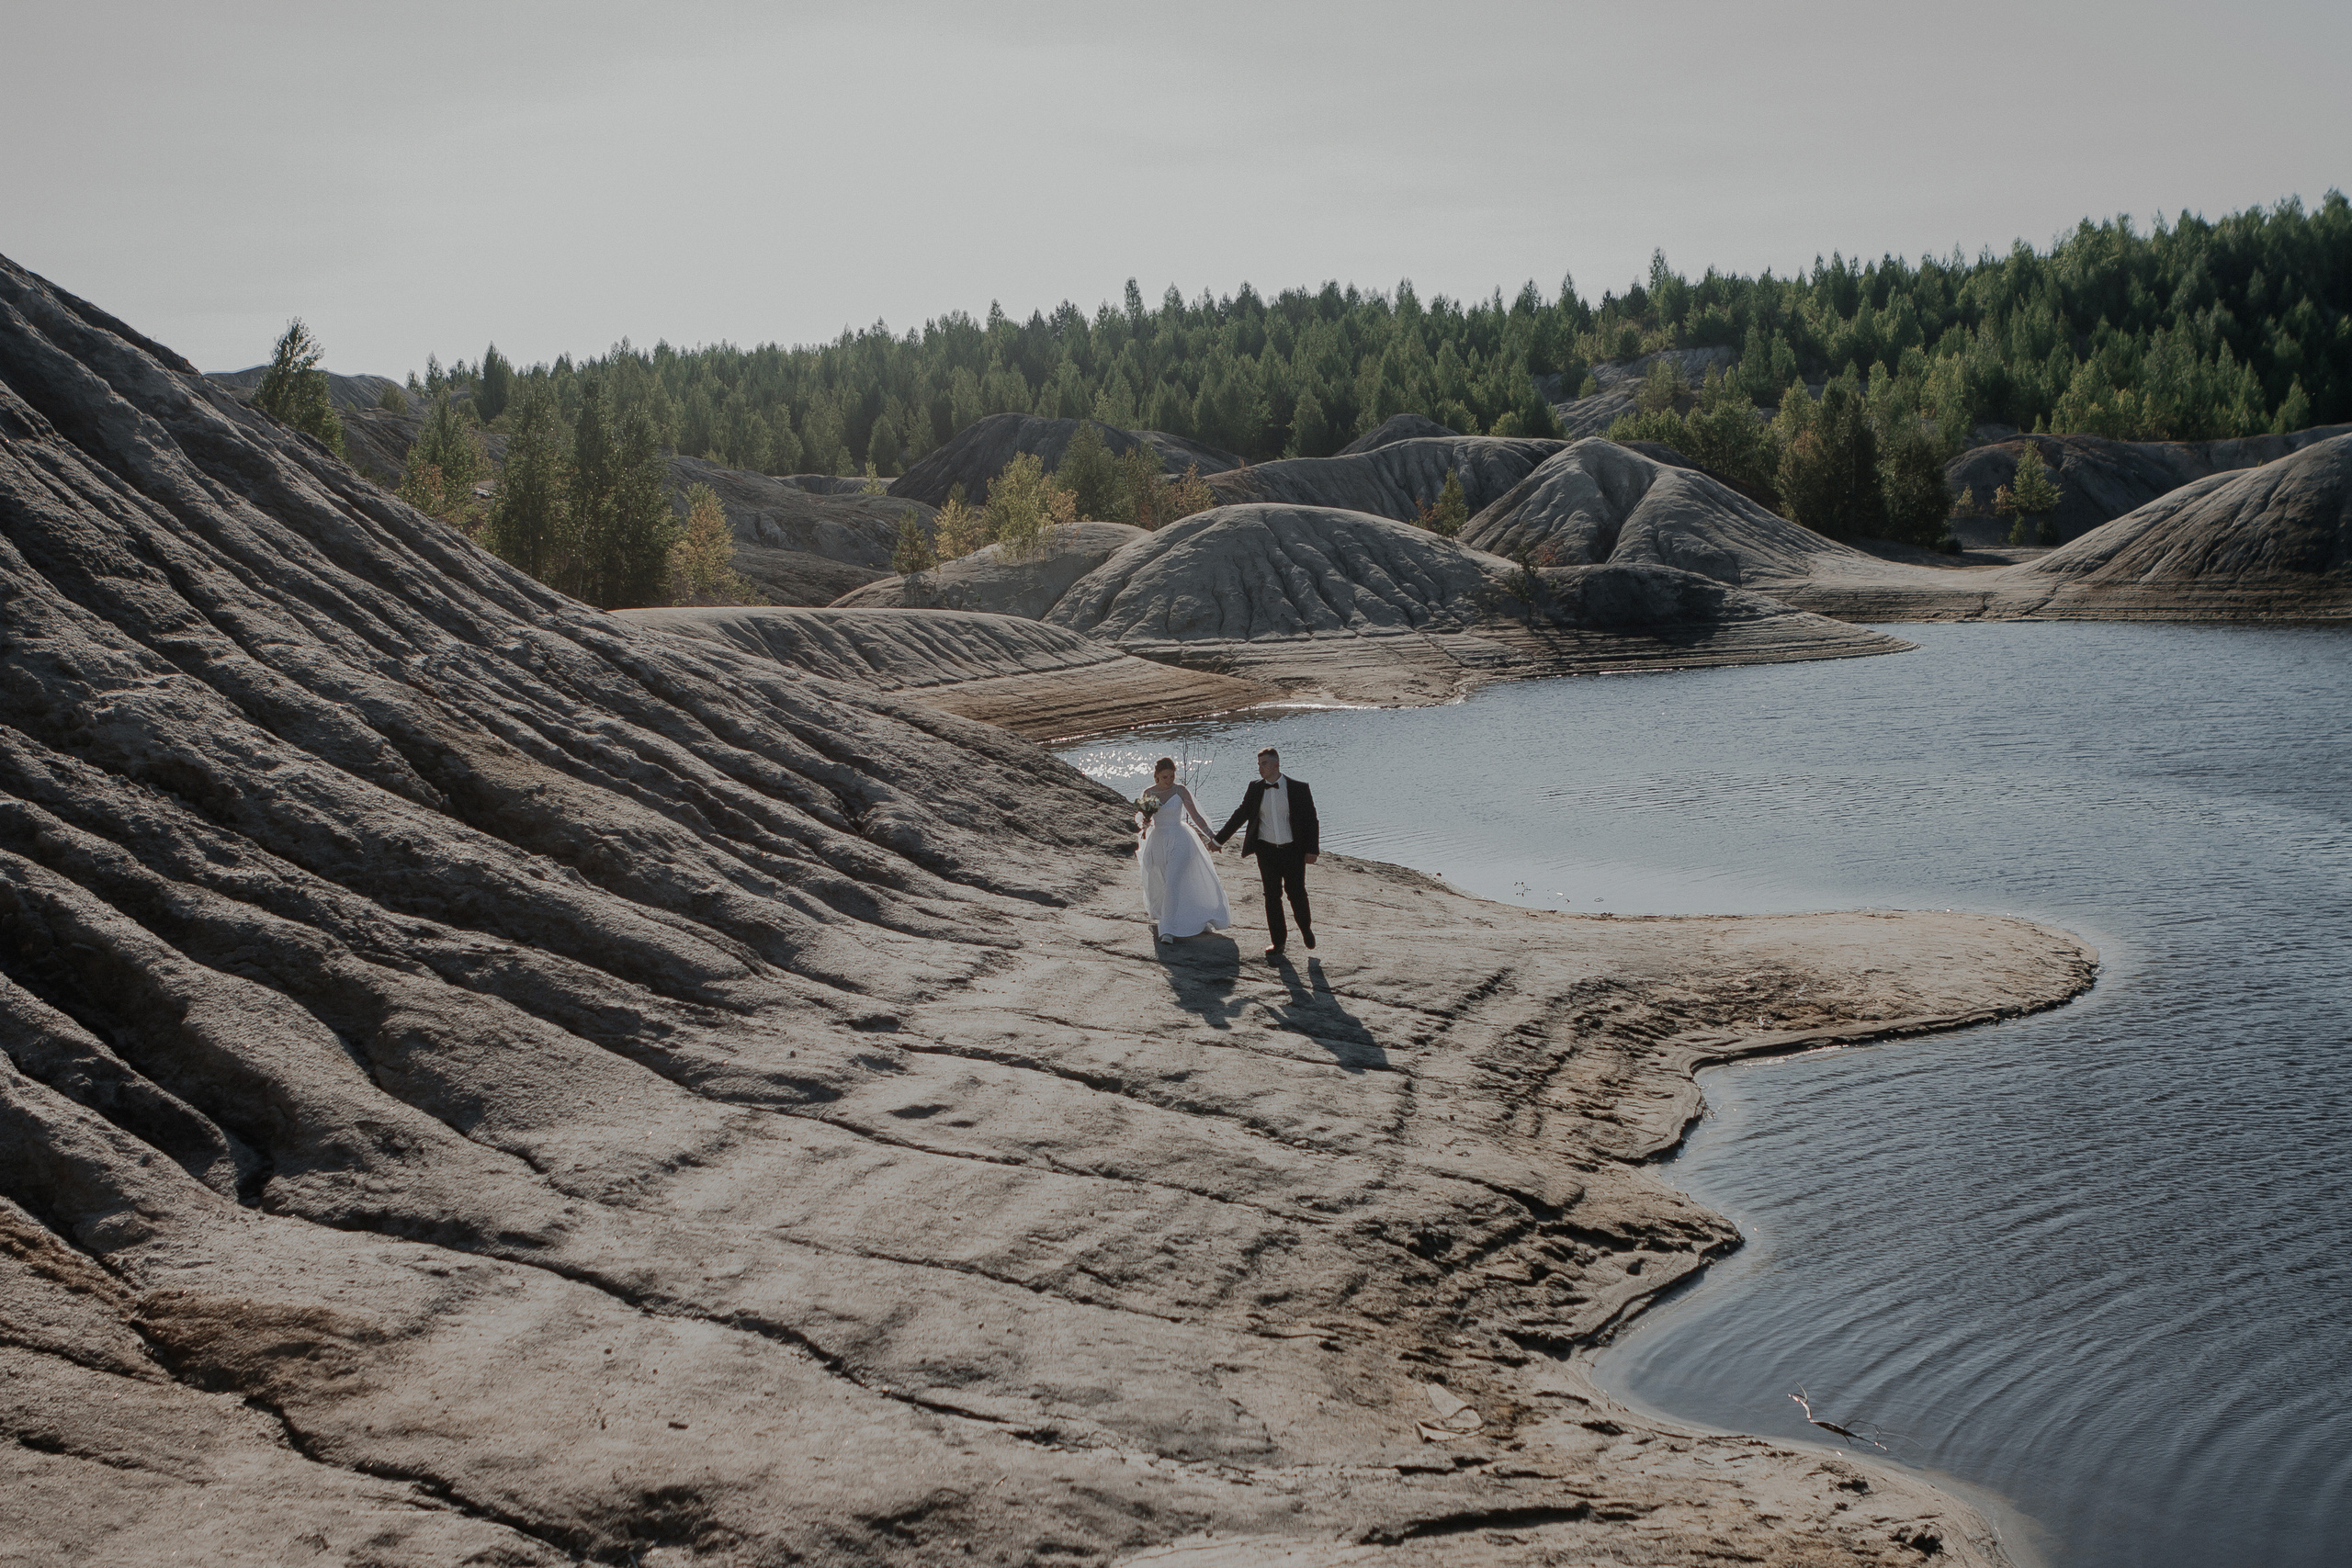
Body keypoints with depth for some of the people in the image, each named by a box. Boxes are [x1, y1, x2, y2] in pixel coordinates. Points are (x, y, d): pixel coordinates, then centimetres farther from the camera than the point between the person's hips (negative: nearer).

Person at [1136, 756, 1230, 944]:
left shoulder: (1180, 791, -8)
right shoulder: (1148, 793, 0)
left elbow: (1195, 816, -5)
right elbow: (1145, 820, 10)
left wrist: (1212, 836, -9)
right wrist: (1145, 824, -13)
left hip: (1179, 841, -4)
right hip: (1158, 842, 4)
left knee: (1173, 884, -14)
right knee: (1157, 885, 14)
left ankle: (1169, 929, -14)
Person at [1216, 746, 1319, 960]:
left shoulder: (1298, 788, -6)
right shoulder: (1255, 788, 3)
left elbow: (1311, 820, -3)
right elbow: (1240, 814, 11)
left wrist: (1312, 849, -10)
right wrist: (1219, 839, 12)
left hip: (1293, 850, -2)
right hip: (1267, 850, 2)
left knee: (1296, 892, -1)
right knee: (1272, 896, 3)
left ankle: (1305, 927, 29)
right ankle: (1278, 941, 14)